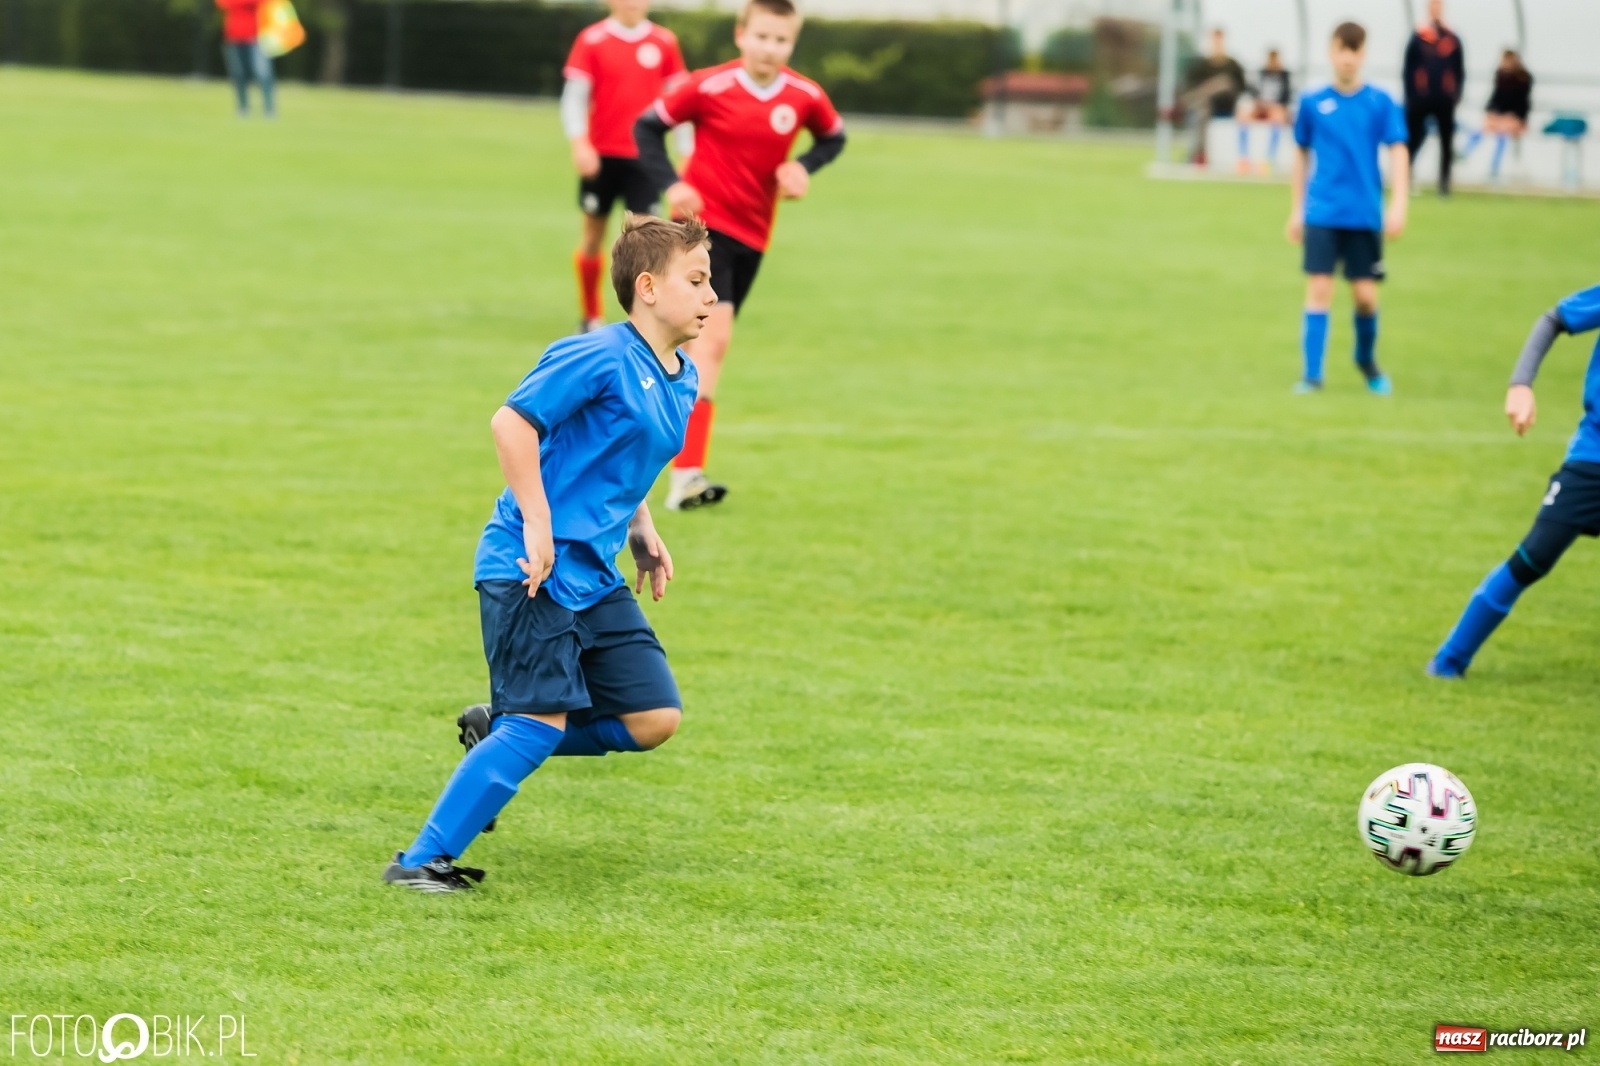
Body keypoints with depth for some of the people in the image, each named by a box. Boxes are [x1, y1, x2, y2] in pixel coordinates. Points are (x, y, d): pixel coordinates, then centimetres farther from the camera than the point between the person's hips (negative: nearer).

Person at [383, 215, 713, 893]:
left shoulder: (680, 382, 13)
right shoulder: (600, 356, -15)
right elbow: (512, 422, -18)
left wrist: (641, 531, 16)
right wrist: (537, 525, -20)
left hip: (594, 576, 9)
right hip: (531, 572, -9)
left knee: (655, 718, 1)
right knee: (541, 721, -14)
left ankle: (499, 740, 18)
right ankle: (423, 861, -7)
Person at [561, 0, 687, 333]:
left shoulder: (665, 43, 2)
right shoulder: (592, 40, -3)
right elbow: (574, 96, -4)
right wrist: (579, 143, -18)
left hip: (644, 156, 0)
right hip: (601, 155, 0)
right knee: (593, 234, 10)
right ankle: (592, 316, 26)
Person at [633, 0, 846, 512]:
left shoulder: (805, 98, -3)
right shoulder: (709, 87, -14)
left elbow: (834, 136, 16)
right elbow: (647, 126, -4)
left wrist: (804, 167, -4)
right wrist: (670, 185, -15)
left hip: (753, 234, 5)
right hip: (703, 223, -5)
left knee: (706, 341, 14)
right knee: (714, 333, -20)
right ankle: (686, 476, -24)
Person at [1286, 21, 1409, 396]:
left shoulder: (1380, 103, 0)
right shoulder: (1312, 103, 3)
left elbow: (1398, 153, -3)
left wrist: (1398, 204, -14)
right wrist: (1296, 211, 13)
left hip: (1366, 216, 0)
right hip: (1322, 213, 0)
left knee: (1366, 294, 3)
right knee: (1319, 288, -9)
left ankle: (1367, 360, 29)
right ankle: (1312, 374, -3)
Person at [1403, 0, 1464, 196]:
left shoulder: (1453, 40, 5)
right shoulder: (1418, 37, -2)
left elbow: (1459, 70, 9)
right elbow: (1408, 69, -1)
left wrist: (1456, 95, 2)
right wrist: (1410, 97, -5)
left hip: (1445, 100, 3)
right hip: (1420, 99, -3)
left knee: (1447, 143, 5)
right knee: (1413, 140, 2)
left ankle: (1444, 185, 12)